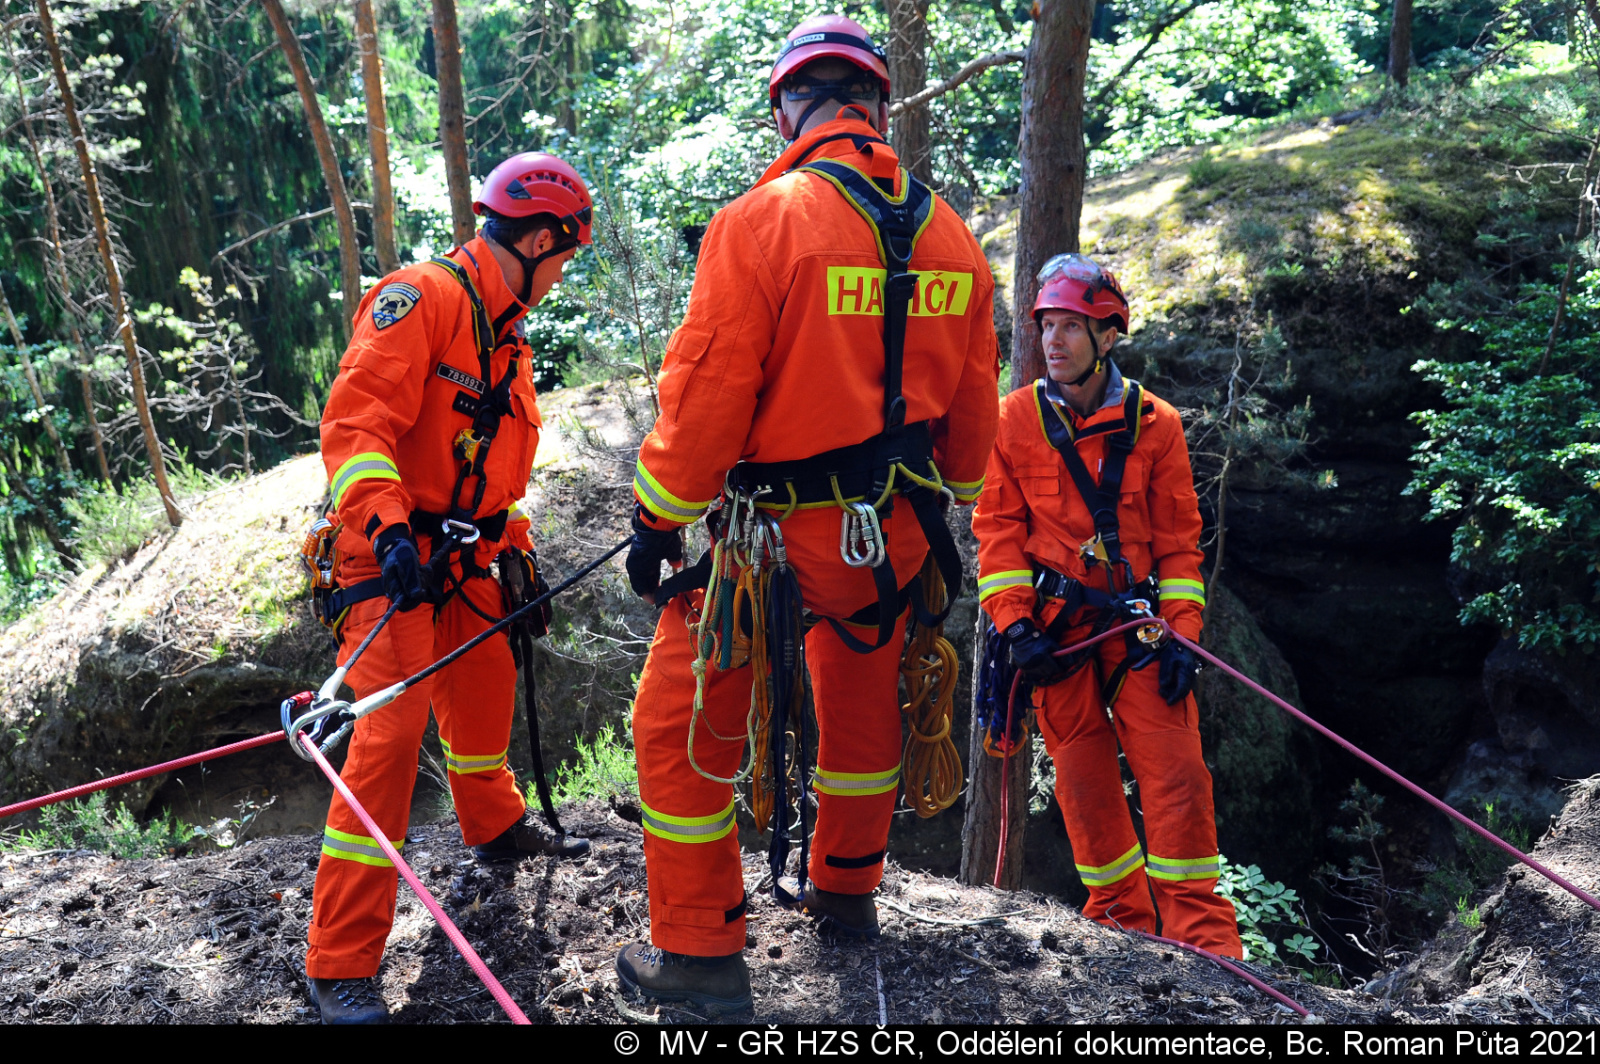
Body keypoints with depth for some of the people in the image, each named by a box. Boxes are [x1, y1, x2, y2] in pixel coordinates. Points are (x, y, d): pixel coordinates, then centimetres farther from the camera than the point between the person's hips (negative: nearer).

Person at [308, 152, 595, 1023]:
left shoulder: (508, 338, 17)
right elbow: (354, 419, -24)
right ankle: (341, 966, -12)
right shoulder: (422, 298, -14)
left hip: (462, 559, 9)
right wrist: (387, 527, -34)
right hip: (391, 557, -9)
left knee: (486, 687, 25)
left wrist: (515, 544, 21)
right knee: (390, 732, -16)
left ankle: (494, 825, 54)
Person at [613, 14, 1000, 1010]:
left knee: (684, 724, 8)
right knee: (861, 702, 27)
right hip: (895, 536, 6)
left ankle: (701, 948, 14)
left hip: (774, 534, -6)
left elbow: (706, 395, -16)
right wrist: (942, 509, 25)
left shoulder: (760, 220, -15)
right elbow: (973, 407, 10)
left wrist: (656, 520, -3)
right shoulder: (951, 234, 3)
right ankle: (847, 888, 44)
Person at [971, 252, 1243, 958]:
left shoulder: (1155, 423, 3)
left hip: (1140, 621, 0)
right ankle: (1122, 919, 19)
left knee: (1175, 771, -7)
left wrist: (1181, 633, -3)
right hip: (1055, 626, 1)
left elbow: (1178, 537, 5)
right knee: (1083, 778, 5)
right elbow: (998, 530, 2)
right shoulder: (1013, 420, 2)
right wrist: (1017, 627, -8)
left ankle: (1200, 933, 2)